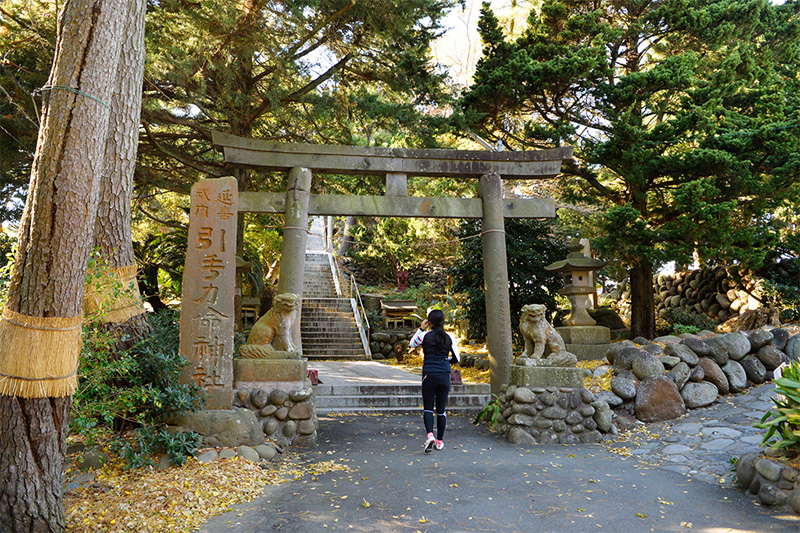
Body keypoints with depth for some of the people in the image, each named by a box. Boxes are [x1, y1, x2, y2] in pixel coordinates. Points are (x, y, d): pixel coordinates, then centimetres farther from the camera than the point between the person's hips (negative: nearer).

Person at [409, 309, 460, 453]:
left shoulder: (425, 335, -4)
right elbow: (457, 359, 7)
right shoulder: (449, 337, 2)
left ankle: (430, 435, -16)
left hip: (429, 376, -2)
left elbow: (411, 344, 15)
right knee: (441, 409, 12)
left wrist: (420, 329, 14)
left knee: (428, 408, 6)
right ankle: (440, 441, 18)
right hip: (444, 376, 2)